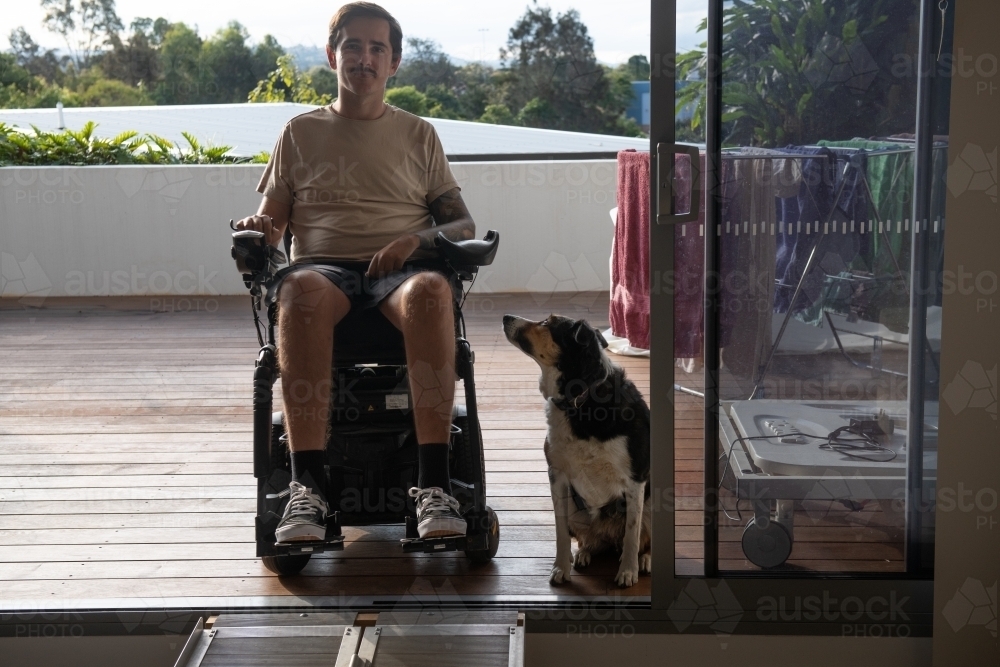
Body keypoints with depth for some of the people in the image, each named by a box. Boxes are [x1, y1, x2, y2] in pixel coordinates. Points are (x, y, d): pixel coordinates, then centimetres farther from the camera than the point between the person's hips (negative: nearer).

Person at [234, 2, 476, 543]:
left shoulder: (418, 136, 21)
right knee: (301, 289, -39)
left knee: (430, 289, -39)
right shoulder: (301, 132, 21)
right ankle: (308, 486, -44)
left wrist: (417, 240, -6)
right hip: (324, 265, 0)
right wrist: (257, 229, -6)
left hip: (401, 269, 0)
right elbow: (271, 221, 19)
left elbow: (463, 226, 15)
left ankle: (434, 484, -43)